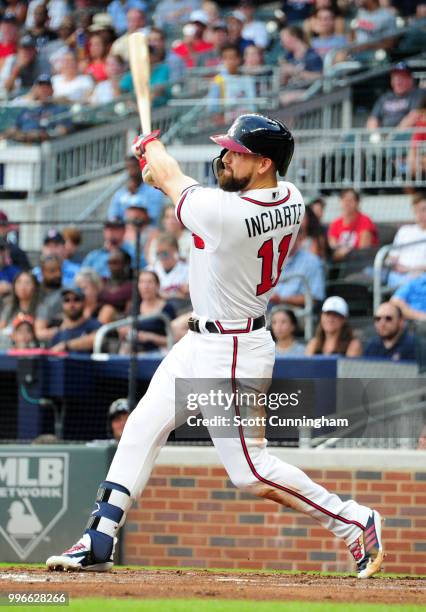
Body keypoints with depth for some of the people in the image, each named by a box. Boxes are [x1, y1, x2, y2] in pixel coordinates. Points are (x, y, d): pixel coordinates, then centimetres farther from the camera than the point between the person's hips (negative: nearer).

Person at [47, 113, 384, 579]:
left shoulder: (223, 213, -28)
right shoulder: (289, 200, -4)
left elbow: (169, 179, -7)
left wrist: (151, 147, 14)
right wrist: (161, 170, 16)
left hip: (232, 354, -10)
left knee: (250, 471, -5)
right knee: (143, 427, 12)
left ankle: (355, 523, 8)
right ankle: (99, 541, 15)